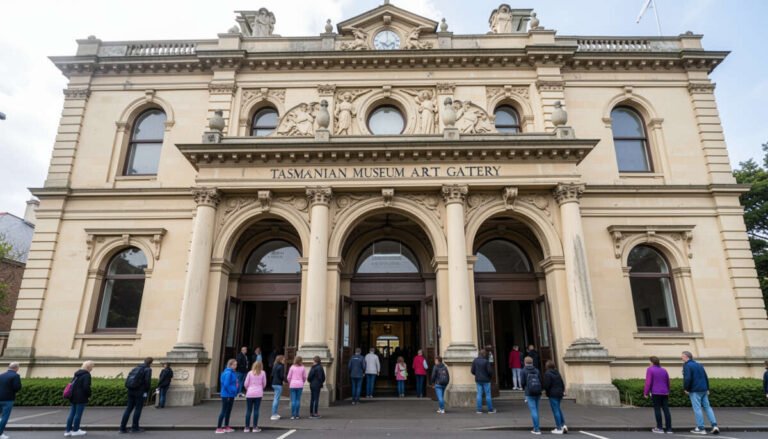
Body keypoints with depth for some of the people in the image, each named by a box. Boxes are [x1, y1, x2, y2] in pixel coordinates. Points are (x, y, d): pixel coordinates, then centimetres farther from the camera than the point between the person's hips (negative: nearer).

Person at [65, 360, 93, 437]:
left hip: (73, 397, 8)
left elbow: (72, 384, 18)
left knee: (72, 413, 12)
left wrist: (72, 394, 22)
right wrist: (89, 395, -5)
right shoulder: (87, 375, -14)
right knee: (78, 414, 1)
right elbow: (86, 387, -20)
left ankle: (68, 430, 15)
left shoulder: (77, 374, 14)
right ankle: (75, 430, 8)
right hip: (81, 398, -8)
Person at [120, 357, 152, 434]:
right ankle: (134, 427, 7)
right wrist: (146, 391, -4)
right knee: (138, 408, 3)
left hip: (131, 390, 7)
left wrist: (129, 388, 16)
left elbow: (128, 378, 15)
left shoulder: (136, 368, 17)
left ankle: (122, 427, 11)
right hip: (139, 391, -7)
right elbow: (148, 381, -15)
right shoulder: (148, 369, -6)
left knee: (129, 408, 12)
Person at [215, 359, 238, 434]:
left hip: (231, 395, 9)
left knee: (228, 411, 16)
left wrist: (236, 391, 4)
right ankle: (218, 428, 6)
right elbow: (226, 384, -23)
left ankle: (226, 427, 26)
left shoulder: (233, 372, 10)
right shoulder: (228, 373, -19)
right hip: (226, 395, -9)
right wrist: (231, 391, -18)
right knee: (224, 411, -2)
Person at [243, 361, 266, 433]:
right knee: (256, 410, 3)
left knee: (248, 410, 8)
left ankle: (247, 427, 11)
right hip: (258, 394, -1)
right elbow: (264, 383, 8)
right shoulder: (262, 373, 2)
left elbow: (245, 384, 2)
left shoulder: (250, 373, 2)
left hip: (250, 393, 1)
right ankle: (255, 427, 5)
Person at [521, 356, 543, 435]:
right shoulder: (537, 370, 8)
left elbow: (522, 382, -6)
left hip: (529, 393, -4)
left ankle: (537, 429, -6)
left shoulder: (523, 371, -2)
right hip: (538, 392, 4)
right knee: (536, 410, 15)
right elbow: (541, 381, 4)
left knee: (533, 410, -4)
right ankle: (536, 428, 21)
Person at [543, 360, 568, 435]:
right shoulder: (557, 373, 9)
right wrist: (562, 391, 21)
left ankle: (559, 428, 2)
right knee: (558, 409, 22)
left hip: (553, 394, -8)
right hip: (559, 393, 8)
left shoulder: (547, 374, -14)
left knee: (556, 411, -2)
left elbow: (546, 385, -19)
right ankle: (563, 424, 20)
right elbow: (562, 383, 13)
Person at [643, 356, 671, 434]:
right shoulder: (664, 370, 13)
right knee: (666, 410, 5)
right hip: (665, 393, 5)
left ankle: (659, 428, 1)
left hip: (656, 393, -5)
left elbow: (648, 382, -11)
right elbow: (668, 382, 19)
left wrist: (646, 392, -5)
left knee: (657, 409, 0)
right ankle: (669, 428, 6)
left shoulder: (650, 369, -5)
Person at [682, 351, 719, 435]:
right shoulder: (699, 365, 16)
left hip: (695, 391, -8)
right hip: (704, 389, 8)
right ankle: (714, 425, 5)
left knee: (697, 408, -3)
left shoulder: (687, 366, -10)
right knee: (707, 407, 12)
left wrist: (686, 389, -9)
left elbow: (687, 378, -20)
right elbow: (706, 377, 18)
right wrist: (707, 389, 21)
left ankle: (701, 428, -1)